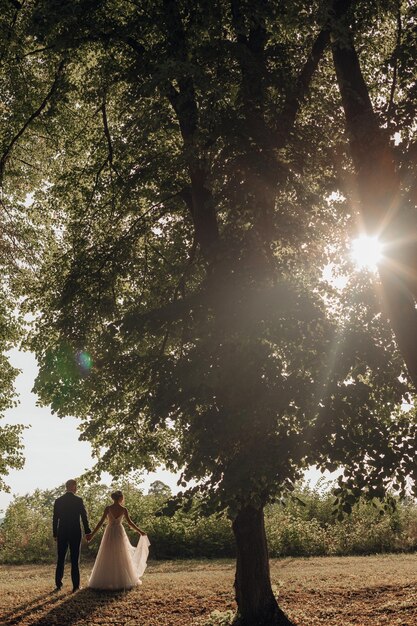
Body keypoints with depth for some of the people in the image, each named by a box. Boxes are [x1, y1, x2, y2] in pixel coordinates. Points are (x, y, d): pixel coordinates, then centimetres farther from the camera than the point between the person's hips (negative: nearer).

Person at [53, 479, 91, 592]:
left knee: (60, 559, 12)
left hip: (61, 533, 3)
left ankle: (58, 584, 14)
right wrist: (87, 532, 0)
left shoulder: (58, 501, 2)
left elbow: (55, 519, 4)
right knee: (75, 560, 3)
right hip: (75, 533, -3)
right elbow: (84, 517, -7)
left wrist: (55, 534, 11)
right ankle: (75, 585, 2)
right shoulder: (78, 500, -7)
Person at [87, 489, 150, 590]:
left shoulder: (108, 508, -6)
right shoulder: (123, 509, -6)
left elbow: (101, 522, -9)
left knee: (107, 558, 6)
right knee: (121, 557, 10)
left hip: (109, 533, 0)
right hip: (120, 533, 0)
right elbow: (130, 523, -5)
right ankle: (123, 580, 12)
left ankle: (105, 581, 5)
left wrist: (92, 534, -5)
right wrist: (140, 532, 6)